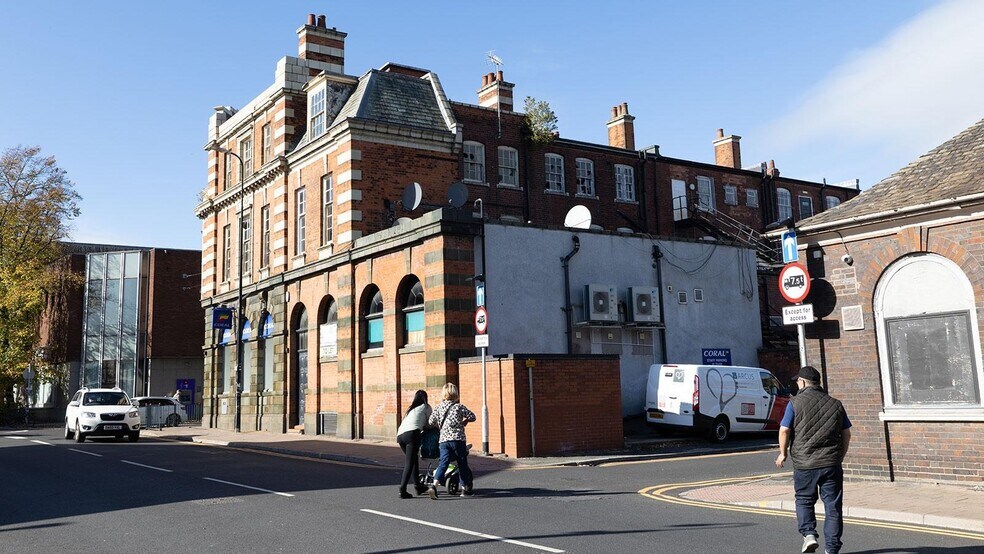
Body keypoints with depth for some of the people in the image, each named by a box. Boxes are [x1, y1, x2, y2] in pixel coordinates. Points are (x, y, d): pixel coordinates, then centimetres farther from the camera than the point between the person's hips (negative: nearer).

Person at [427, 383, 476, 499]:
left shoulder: (439, 407, 10)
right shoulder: (459, 406, 3)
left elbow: (431, 422, 6)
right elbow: (472, 416, 3)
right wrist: (464, 421, 23)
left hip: (443, 440, 2)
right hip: (458, 439, -2)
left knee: (443, 463, -4)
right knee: (462, 464, 12)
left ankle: (434, 485, -24)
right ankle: (465, 488, 19)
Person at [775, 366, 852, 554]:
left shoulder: (795, 403, -5)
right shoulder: (835, 404, 7)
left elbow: (784, 431, -9)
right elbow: (846, 434, 11)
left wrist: (783, 453, 7)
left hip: (804, 463, -2)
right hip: (831, 464, 2)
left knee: (804, 500, 17)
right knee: (833, 505, 8)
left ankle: (808, 533, 1)